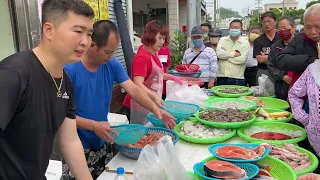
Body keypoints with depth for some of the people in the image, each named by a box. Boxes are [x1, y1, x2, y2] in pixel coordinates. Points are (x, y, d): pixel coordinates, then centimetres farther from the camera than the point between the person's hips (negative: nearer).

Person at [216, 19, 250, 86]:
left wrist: (226, 55, -6)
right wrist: (234, 54, -9)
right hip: (221, 77, 2)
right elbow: (219, 53, -8)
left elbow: (242, 59, -11)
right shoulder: (222, 40, 10)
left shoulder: (245, 43, 3)